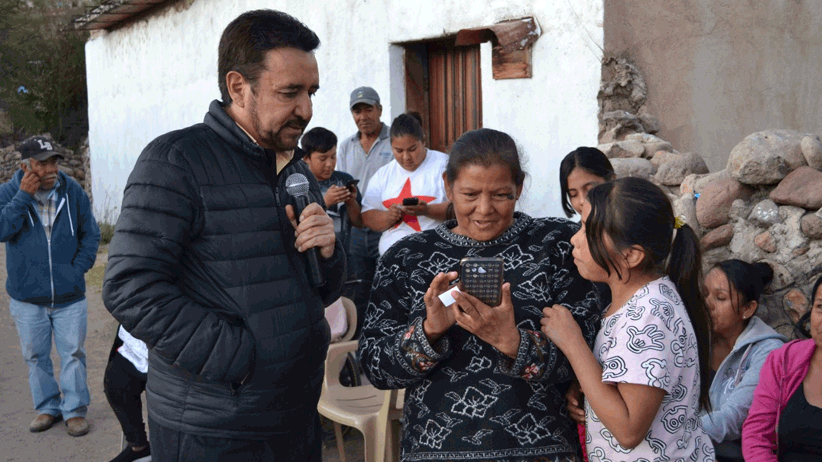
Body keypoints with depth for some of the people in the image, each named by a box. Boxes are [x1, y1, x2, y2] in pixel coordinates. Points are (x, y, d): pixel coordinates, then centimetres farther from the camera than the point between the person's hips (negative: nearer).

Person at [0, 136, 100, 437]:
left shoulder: (73, 192, -3)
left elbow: (90, 234, 4)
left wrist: (79, 268, -6)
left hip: (69, 297, 0)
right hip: (26, 298, 0)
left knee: (73, 354, 5)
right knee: (36, 357, 13)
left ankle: (75, 410, 19)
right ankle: (47, 407, 29)